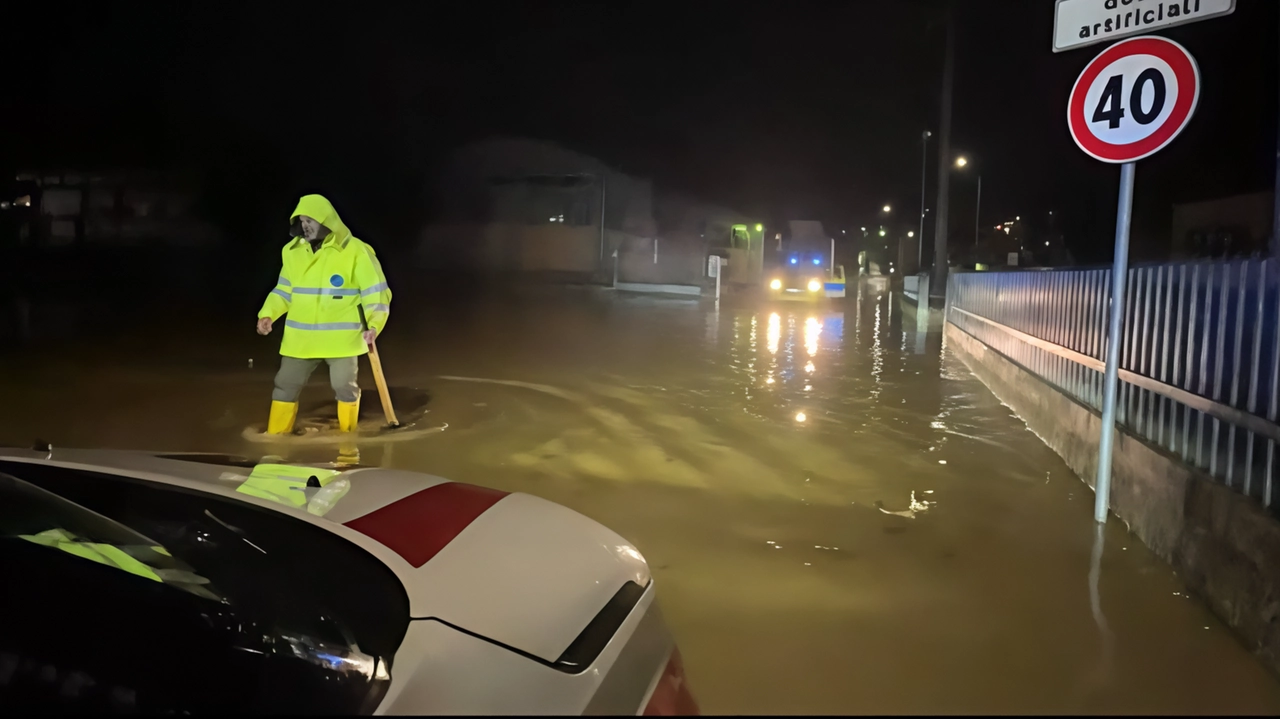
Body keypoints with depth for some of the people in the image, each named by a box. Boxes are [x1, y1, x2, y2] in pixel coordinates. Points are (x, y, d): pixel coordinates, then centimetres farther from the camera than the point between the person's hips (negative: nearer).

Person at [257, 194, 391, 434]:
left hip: (342, 337, -4)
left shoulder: (355, 251, -10)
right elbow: (284, 290, 14)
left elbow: (376, 291, -9)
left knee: (344, 387, 6)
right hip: (300, 337, 4)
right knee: (286, 386, 10)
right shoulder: (293, 251, 4)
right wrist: (268, 315, -1)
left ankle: (347, 437, 27)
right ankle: (276, 436, 25)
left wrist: (374, 324, -22)